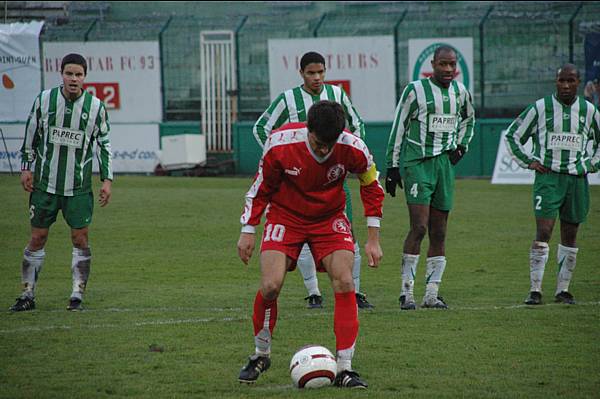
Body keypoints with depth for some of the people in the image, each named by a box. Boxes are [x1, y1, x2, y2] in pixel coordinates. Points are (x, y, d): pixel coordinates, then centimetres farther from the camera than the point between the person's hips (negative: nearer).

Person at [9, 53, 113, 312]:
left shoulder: (96, 107, -2)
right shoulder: (44, 100, -2)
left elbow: (104, 144, 5)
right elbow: (31, 134, 8)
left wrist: (107, 179, 0)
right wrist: (26, 167, 4)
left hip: (79, 186, 0)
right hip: (45, 182, 0)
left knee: (80, 238, -4)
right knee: (38, 238, 3)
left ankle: (77, 296, 5)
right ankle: (28, 295, 12)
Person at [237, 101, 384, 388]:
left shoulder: (353, 149, -22)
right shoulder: (280, 144, -24)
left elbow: (371, 187, -2)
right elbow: (261, 188, -5)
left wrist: (373, 239, -2)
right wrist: (248, 231, -4)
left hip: (330, 219, 1)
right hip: (285, 217, -1)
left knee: (344, 283, -17)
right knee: (270, 286, -17)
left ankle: (344, 369, -11)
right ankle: (260, 356, 9)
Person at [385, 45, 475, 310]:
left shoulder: (460, 92, 9)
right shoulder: (415, 90, -7)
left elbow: (468, 119, 30)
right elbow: (398, 129, -3)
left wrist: (461, 145, 14)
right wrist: (392, 167, -5)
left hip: (444, 163, 6)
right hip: (417, 162, -6)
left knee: (439, 232, 5)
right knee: (419, 226, -15)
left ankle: (432, 293, 10)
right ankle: (407, 291, -10)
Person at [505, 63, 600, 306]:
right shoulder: (540, 108, -1)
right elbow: (513, 135, 9)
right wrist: (529, 161, 1)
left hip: (577, 179, 3)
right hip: (548, 177, -3)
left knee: (570, 235, 7)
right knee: (543, 232, -12)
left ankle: (563, 289, 16)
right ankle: (535, 290, -11)